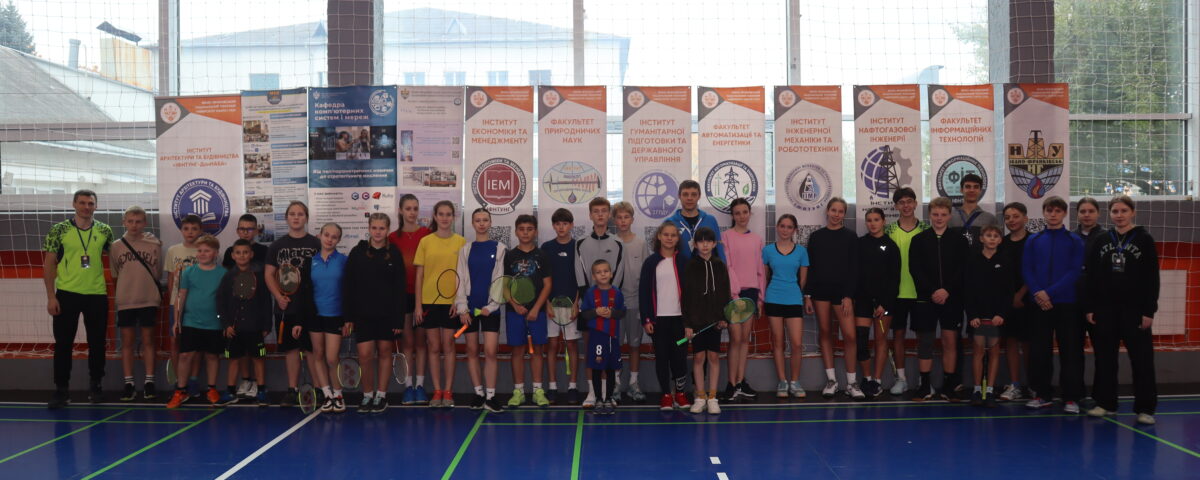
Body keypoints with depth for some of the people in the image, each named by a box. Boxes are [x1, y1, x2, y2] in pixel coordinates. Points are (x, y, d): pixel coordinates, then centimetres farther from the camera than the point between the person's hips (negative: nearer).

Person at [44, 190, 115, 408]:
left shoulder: (105, 231, 4)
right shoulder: (59, 230, -2)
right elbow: (48, 264, -1)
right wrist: (50, 296, -7)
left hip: (97, 295, 2)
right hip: (67, 294, -2)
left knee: (97, 343, 7)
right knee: (63, 343, 2)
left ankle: (95, 386, 22)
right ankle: (61, 389, 11)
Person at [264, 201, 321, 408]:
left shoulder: (316, 244, 2)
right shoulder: (277, 246, 9)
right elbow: (269, 274, 9)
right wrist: (278, 296, -5)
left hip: (311, 305, -2)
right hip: (286, 306, 2)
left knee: (313, 348, -2)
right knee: (290, 348, 7)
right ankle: (292, 390, 15)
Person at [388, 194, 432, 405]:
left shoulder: (427, 234, 0)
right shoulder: (393, 237, 4)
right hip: (402, 293, 1)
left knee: (421, 340, 5)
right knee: (406, 341, 5)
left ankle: (420, 385, 10)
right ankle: (408, 386, 10)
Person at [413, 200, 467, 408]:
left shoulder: (461, 242, 1)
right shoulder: (425, 242, 2)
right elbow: (419, 275, 4)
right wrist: (418, 304, -1)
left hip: (452, 303, -1)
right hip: (429, 301, 1)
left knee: (448, 346, 3)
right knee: (434, 347, 6)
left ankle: (448, 393, 10)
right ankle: (437, 392, 12)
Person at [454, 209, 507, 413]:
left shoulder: (500, 249, 3)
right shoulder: (466, 250, 8)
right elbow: (461, 280, 5)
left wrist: (491, 306, -9)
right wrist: (462, 307, -4)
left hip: (490, 308, -2)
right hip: (470, 306, 2)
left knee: (491, 352, -8)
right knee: (472, 351, 5)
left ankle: (490, 396, -1)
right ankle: (479, 394, 14)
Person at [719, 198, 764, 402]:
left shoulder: (757, 240, 11)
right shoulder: (726, 236, -1)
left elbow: (761, 270, 12)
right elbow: (726, 266, -8)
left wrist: (760, 296, 7)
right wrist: (734, 291, -15)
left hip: (751, 291, 4)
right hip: (733, 292, -4)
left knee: (745, 339, 6)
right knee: (735, 339, -6)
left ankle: (741, 382, 12)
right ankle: (732, 385, -1)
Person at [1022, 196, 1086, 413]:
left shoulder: (1075, 241, 2)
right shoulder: (1033, 241, 9)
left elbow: (1075, 271, -7)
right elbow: (1026, 270, 5)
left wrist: (1050, 293, -14)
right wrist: (1038, 292, -12)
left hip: (1067, 304, -2)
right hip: (1040, 304, 2)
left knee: (1071, 352, -1)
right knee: (1039, 351, 6)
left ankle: (1071, 397, 4)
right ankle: (1042, 394, 16)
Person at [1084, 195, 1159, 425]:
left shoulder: (1144, 240, 1)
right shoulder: (1100, 242, 8)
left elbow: (1152, 278, -2)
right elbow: (1091, 277, 7)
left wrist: (1149, 311, -8)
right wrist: (1089, 308, 0)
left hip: (1135, 309, -3)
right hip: (1104, 309, 3)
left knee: (1142, 360, -2)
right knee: (1105, 360, 8)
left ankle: (1145, 408, 4)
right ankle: (1105, 403, 17)